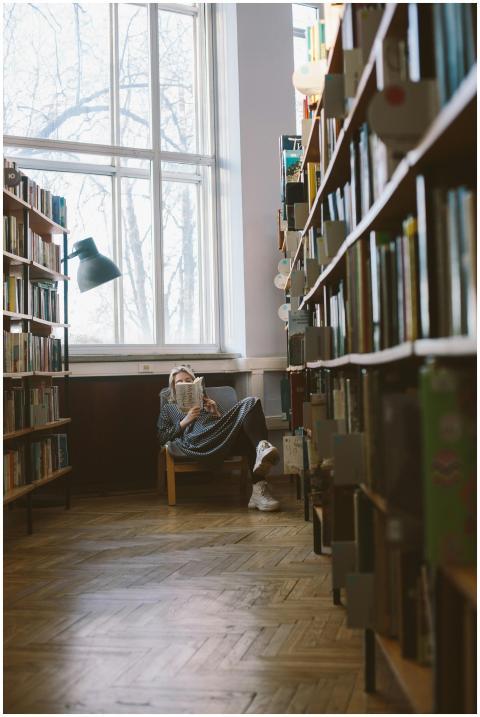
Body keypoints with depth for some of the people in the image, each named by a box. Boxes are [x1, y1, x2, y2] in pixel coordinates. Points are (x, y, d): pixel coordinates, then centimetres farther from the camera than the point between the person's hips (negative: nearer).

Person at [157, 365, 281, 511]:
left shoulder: (208, 401, 40)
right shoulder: (168, 408, 32)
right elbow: (161, 437, 15)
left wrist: (217, 414, 8)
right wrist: (185, 421, 4)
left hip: (225, 439, 3)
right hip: (197, 442, -3)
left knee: (250, 403, -23)